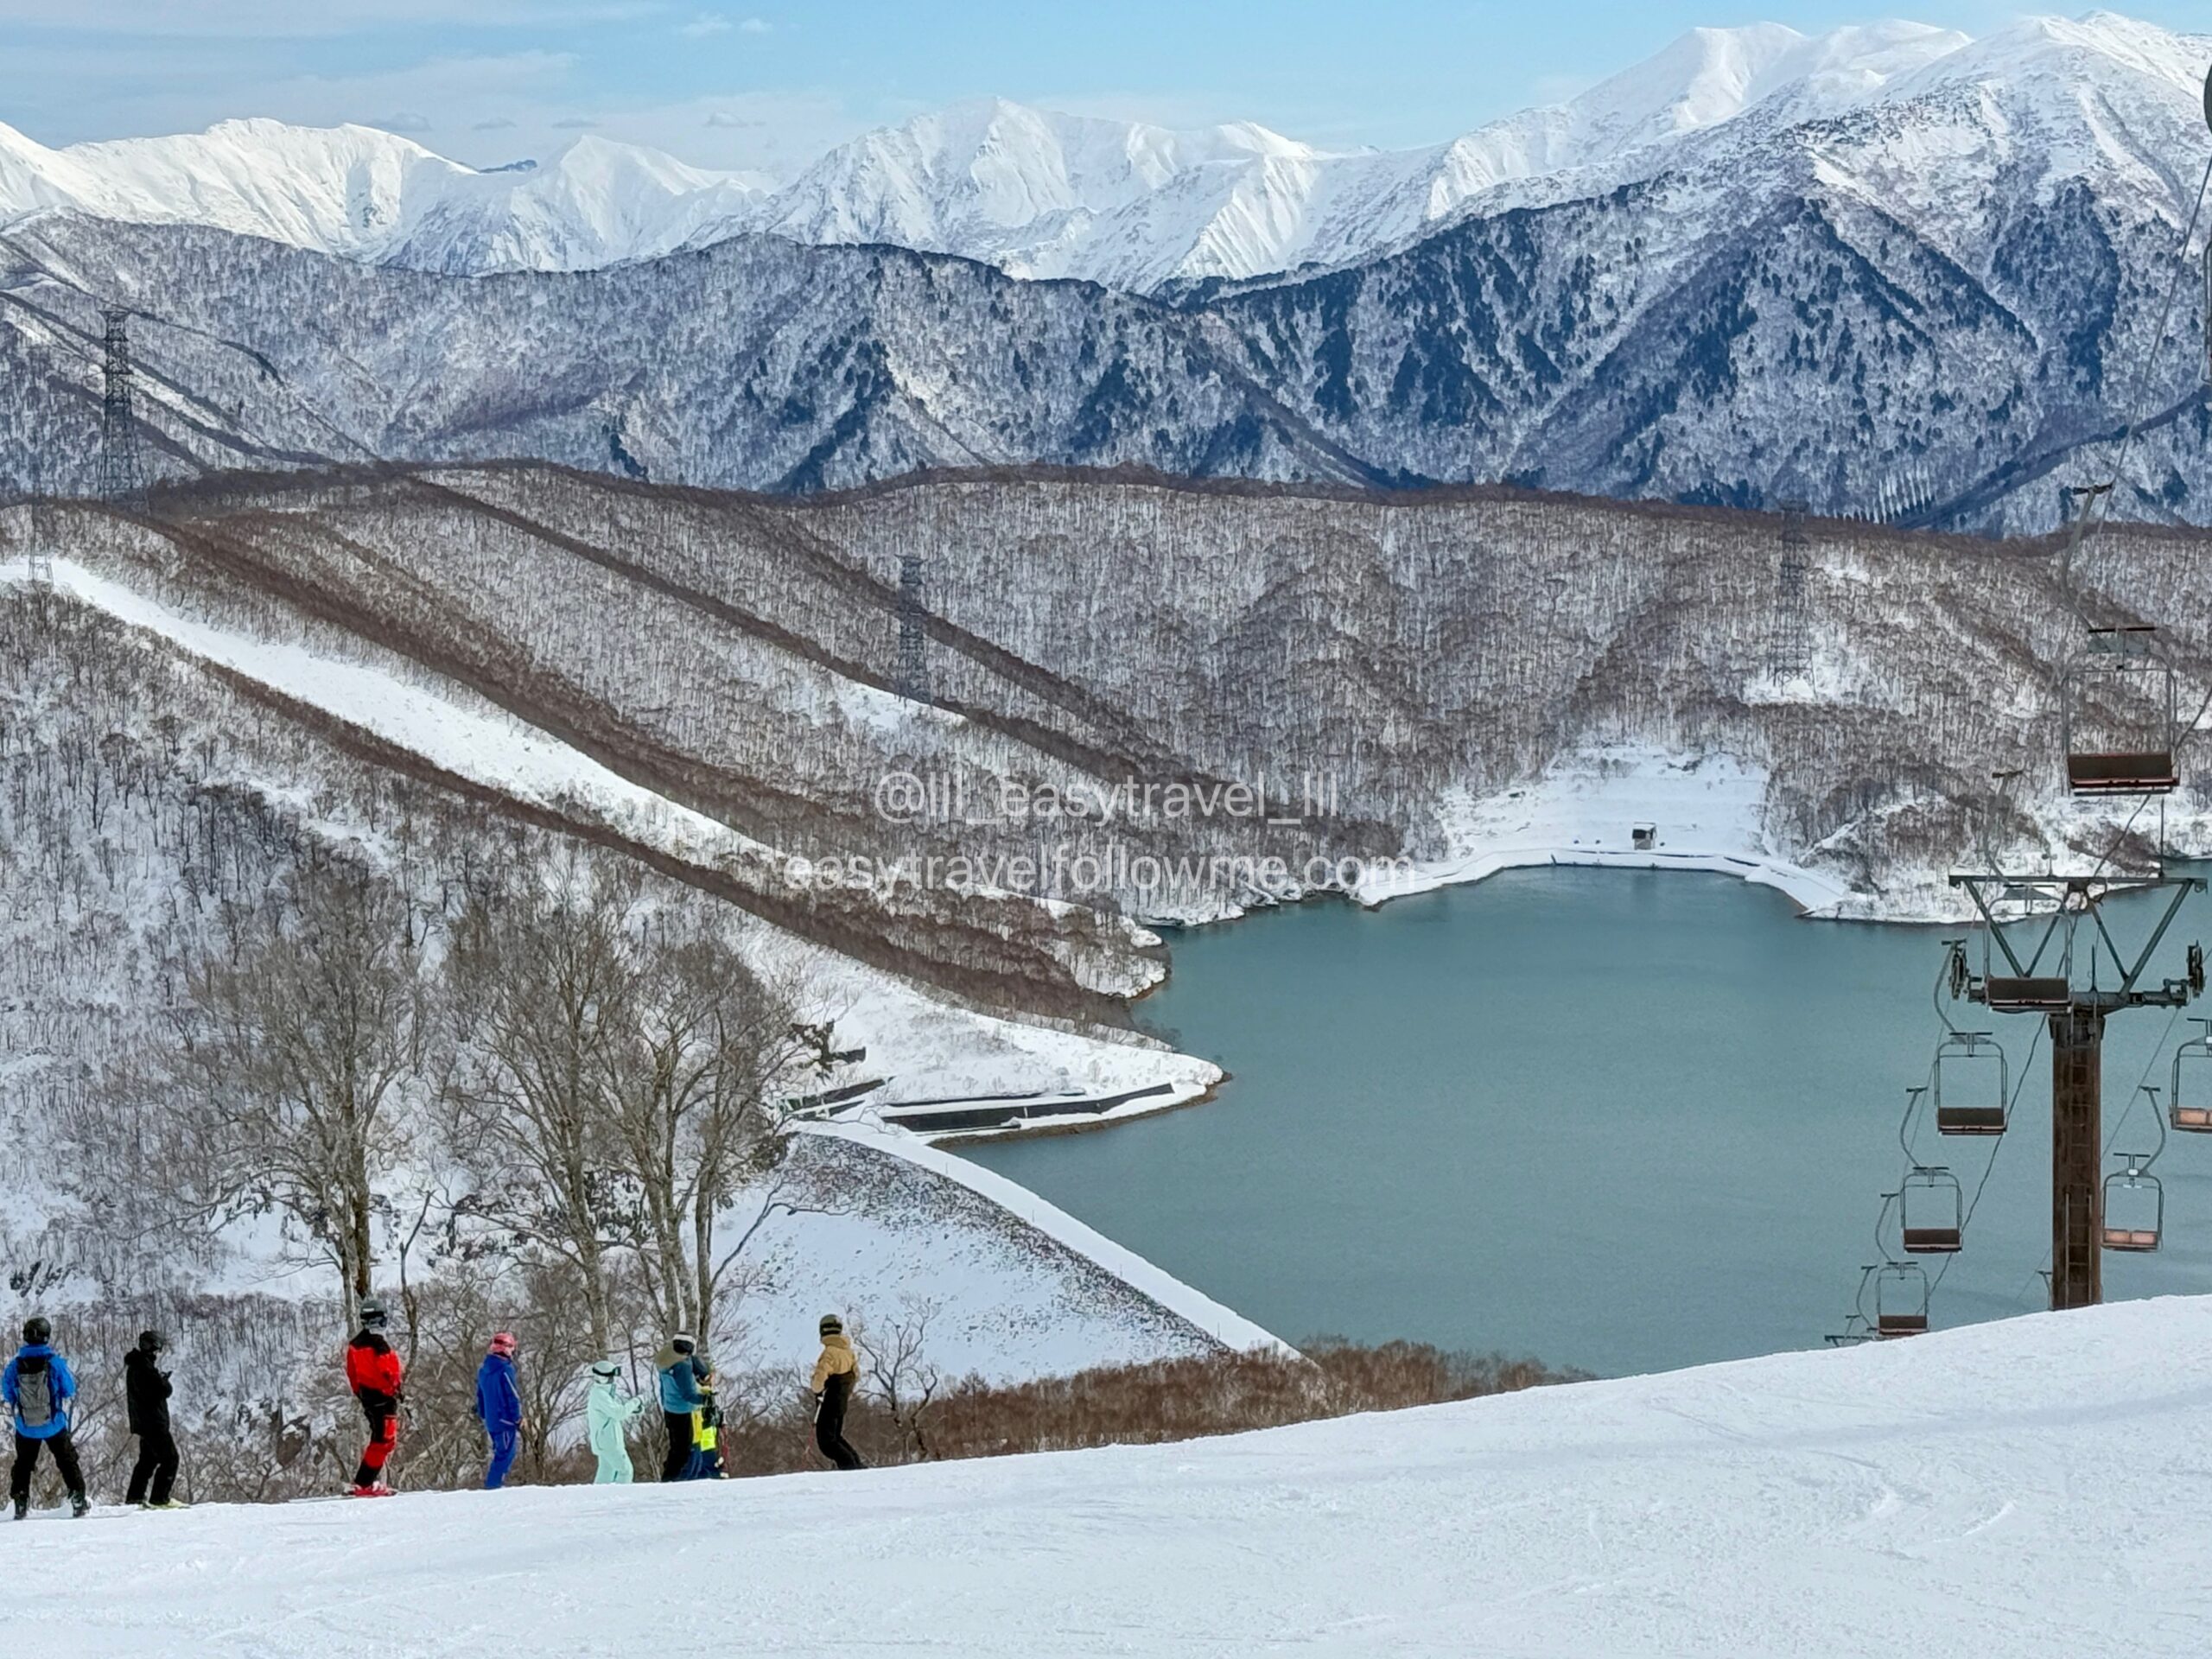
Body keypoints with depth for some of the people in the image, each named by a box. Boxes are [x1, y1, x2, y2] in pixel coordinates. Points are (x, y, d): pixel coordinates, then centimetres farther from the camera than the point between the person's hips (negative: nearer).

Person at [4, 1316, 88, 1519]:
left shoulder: (15, 1365, -12)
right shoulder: (55, 1363, -16)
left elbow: (7, 1395, 2)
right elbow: (70, 1391, -4)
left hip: (26, 1427, 1)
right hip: (54, 1425, -1)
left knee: (23, 1464, 18)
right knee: (67, 1460, 13)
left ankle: (20, 1501, 16)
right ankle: (78, 1498, 12)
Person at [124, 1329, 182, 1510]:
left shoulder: (134, 1366, 13)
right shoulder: (145, 1366, -19)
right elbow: (164, 1390, -21)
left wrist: (161, 1378, 8)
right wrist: (163, 1379, -1)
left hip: (142, 1421, 10)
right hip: (154, 1422, -10)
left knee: (148, 1458, 20)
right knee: (169, 1458, -7)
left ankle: (134, 1497, 25)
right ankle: (159, 1498, -10)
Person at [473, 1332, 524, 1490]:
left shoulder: (483, 1370, 11)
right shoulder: (505, 1369, -16)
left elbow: (480, 1396, 19)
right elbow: (513, 1396, -14)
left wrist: (483, 1416, 27)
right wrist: (518, 1419, -7)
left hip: (491, 1422, 8)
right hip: (505, 1419, -8)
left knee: (500, 1453, 18)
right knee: (506, 1454, -5)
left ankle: (492, 1484, 17)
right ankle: (492, 1485, -10)